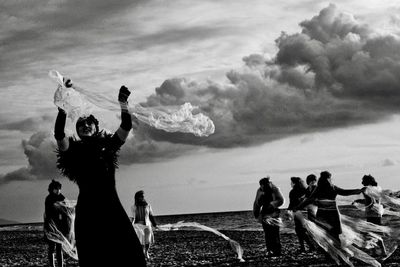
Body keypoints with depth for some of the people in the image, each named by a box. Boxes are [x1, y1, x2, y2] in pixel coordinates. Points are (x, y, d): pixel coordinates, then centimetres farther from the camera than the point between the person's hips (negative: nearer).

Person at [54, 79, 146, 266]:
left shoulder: (107, 145, 15)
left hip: (112, 208, 2)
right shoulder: (73, 150, 8)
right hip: (88, 210, -2)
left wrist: (123, 102, -6)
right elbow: (58, 134, -9)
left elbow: (126, 126, 6)